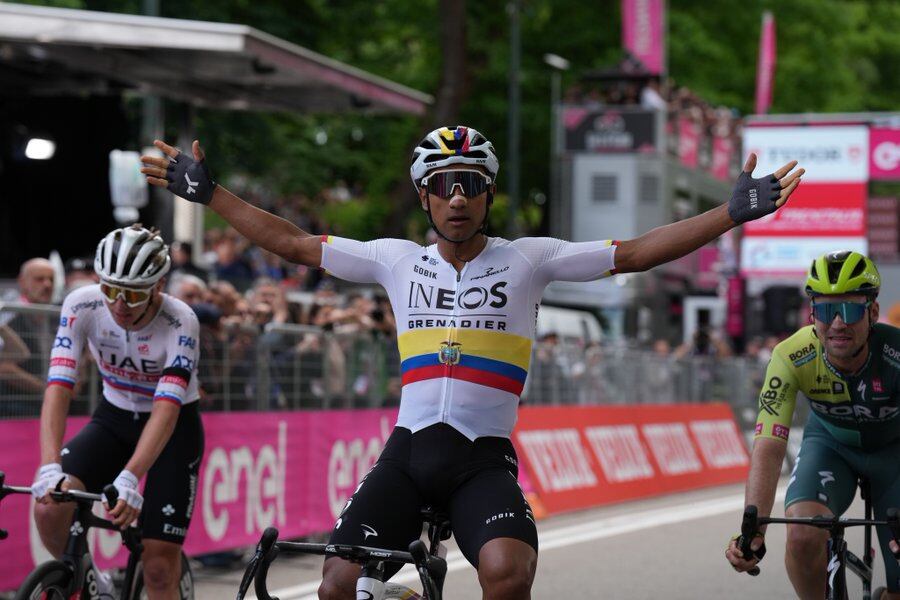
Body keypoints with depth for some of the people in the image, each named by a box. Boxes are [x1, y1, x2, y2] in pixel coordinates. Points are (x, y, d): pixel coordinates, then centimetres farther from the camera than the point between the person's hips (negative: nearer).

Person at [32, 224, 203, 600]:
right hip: (114, 418, 3)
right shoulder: (82, 305, -21)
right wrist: (49, 467, -43)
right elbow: (58, 387, -28)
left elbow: (166, 408, -37)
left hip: (174, 427, -3)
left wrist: (130, 478, -51)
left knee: (159, 568, -11)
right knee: (49, 507, -23)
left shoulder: (180, 323, -28)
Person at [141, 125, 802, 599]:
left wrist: (734, 212, -11)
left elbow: (633, 253, -4)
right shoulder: (398, 260, 9)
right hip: (408, 449, 3)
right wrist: (209, 193, 16)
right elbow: (293, 243, 15)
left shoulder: (526, 259, 2)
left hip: (483, 457, -2)